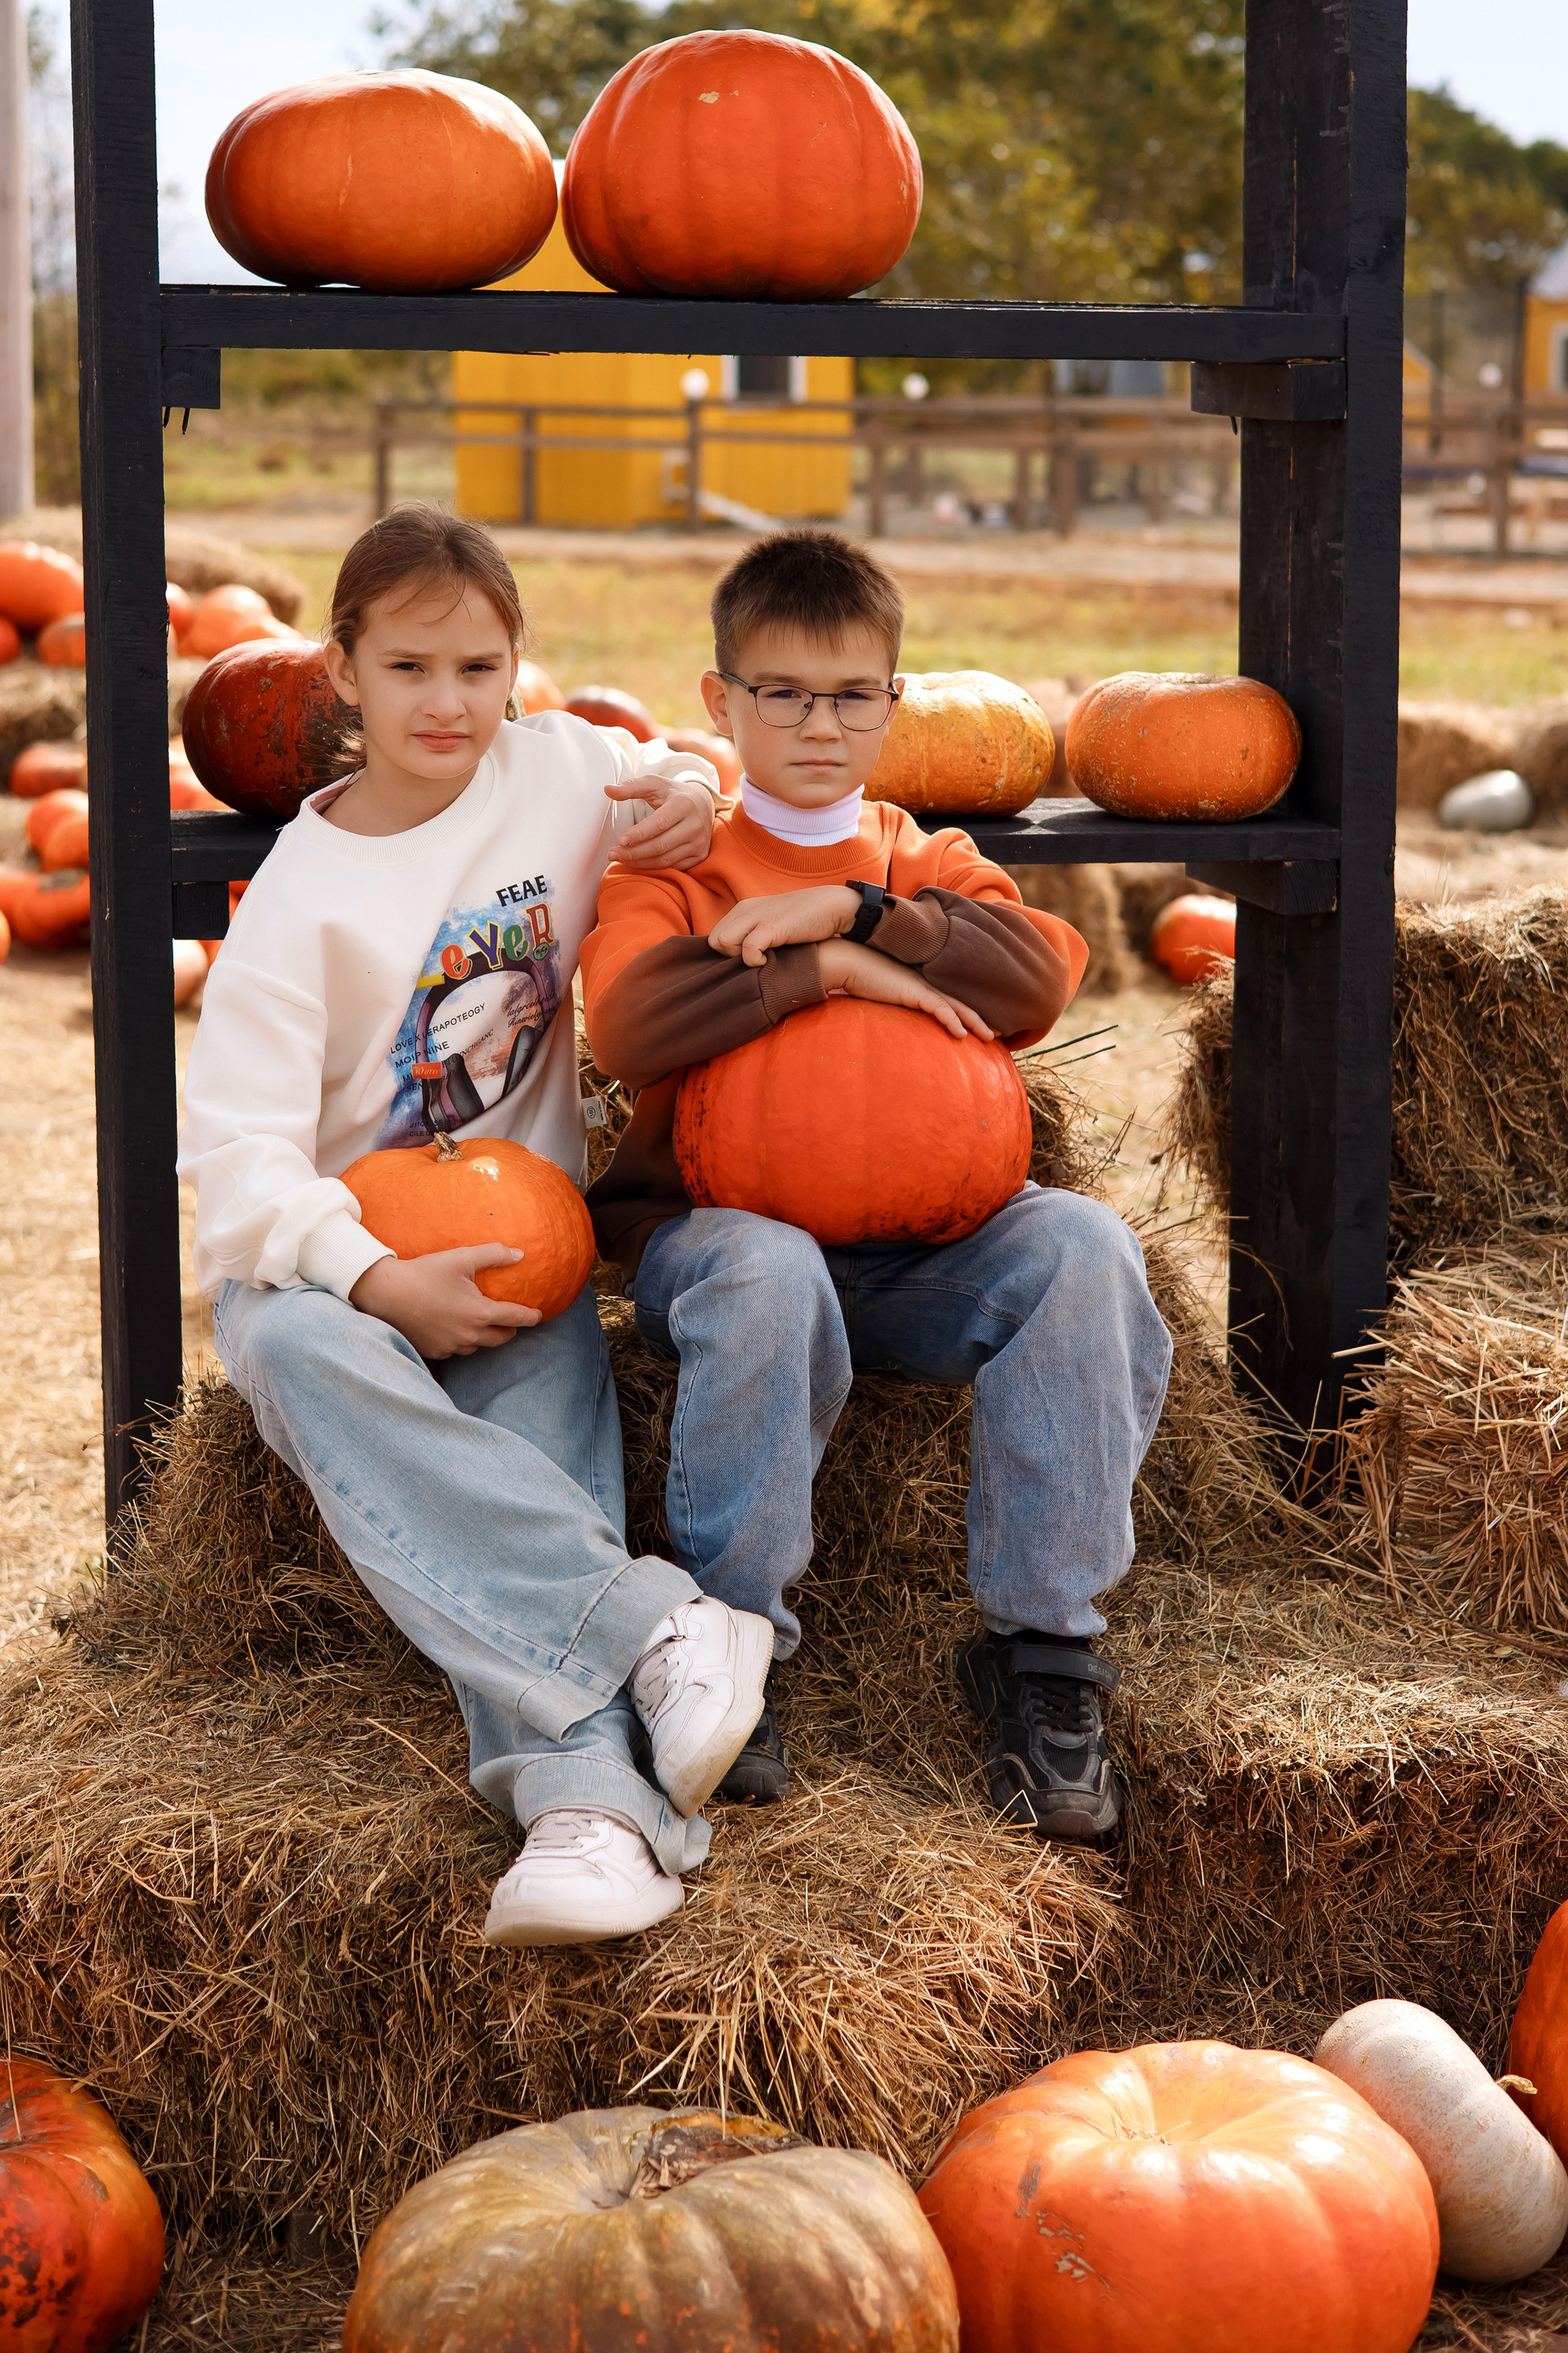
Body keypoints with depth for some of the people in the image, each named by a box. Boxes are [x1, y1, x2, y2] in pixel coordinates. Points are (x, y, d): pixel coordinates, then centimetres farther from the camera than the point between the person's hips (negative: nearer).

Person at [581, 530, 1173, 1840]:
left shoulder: (928, 864, 17)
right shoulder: (674, 864, 8)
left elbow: (1038, 982, -5)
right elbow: (631, 1024, -13)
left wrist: (853, 910, -12)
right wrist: (832, 971, -16)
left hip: (915, 1252, 3)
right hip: (716, 1224, -3)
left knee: (1080, 1248, -27)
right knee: (768, 1274, -39)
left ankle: (1042, 1648, -22)